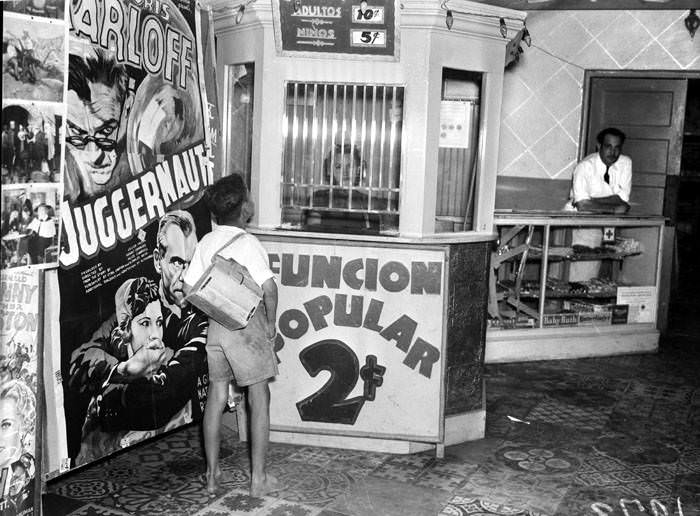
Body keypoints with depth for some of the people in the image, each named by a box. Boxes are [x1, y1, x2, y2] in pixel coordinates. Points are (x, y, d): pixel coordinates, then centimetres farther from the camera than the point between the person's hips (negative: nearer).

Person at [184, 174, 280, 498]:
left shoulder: (206, 242, 3)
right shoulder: (247, 243, -14)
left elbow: (189, 288, 6)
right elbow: (269, 288, -24)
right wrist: (271, 325, -10)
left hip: (216, 326, 6)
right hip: (248, 327, -5)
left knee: (216, 397, 14)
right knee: (259, 400, 5)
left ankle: (212, 475, 22)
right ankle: (259, 478, 11)